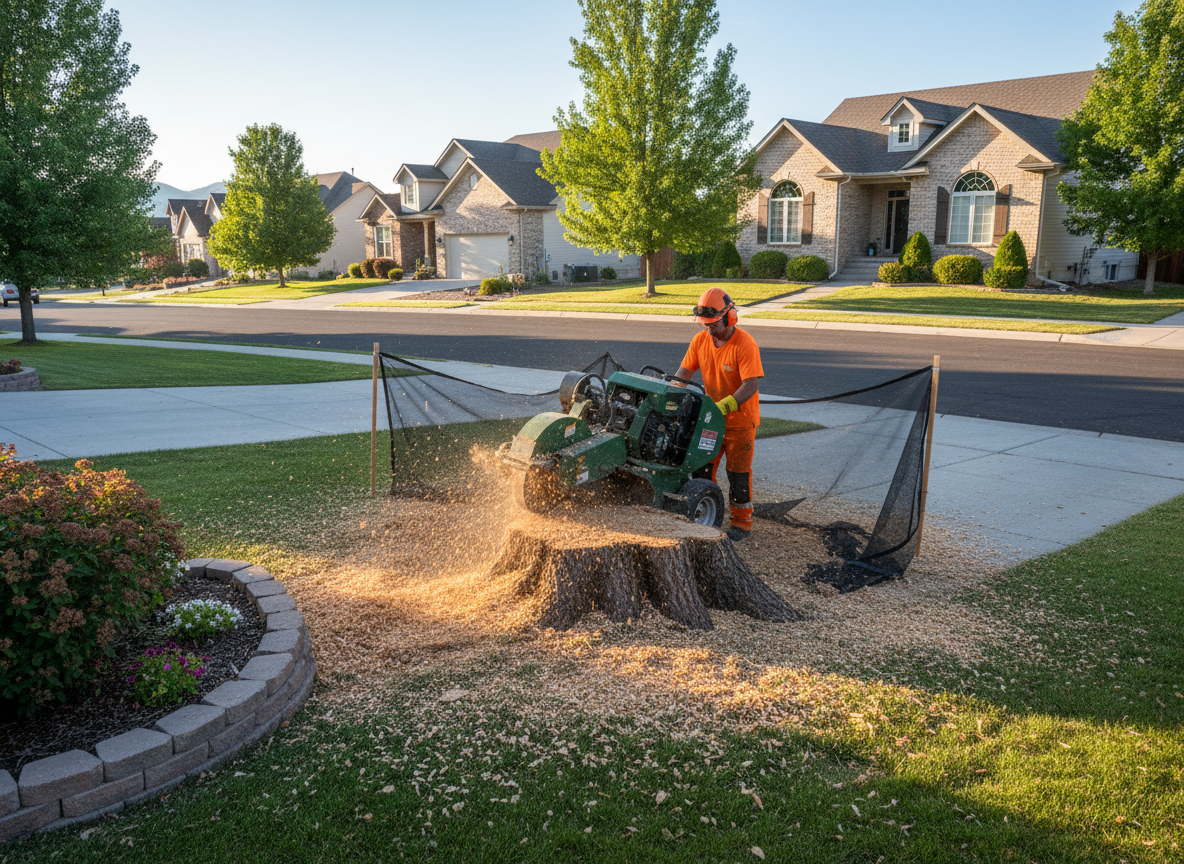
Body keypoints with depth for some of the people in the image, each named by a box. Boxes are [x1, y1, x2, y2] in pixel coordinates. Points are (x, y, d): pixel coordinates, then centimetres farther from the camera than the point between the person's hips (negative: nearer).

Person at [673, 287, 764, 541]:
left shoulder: (745, 344, -22)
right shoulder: (700, 340, -3)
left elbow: (751, 385, -28)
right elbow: (685, 370, 3)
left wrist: (723, 406, -37)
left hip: (740, 419, -6)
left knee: (738, 471, 3)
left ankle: (742, 522, 15)